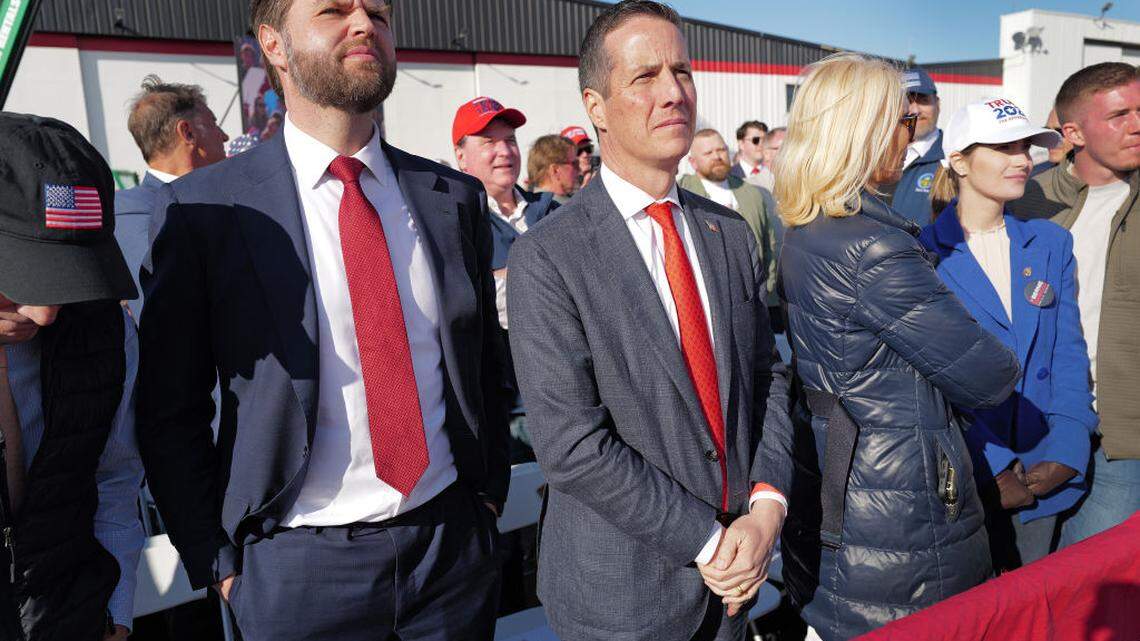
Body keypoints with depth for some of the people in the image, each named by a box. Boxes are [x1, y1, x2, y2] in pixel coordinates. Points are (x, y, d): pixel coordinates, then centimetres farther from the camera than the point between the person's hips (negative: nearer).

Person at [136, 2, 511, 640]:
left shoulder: (457, 198, 1)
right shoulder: (202, 210, -9)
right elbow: (170, 414, -3)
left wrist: (489, 495, 6)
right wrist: (220, 564, -2)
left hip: (454, 540, 3)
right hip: (298, 566, -2)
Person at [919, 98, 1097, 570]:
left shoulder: (1051, 243, 7)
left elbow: (1069, 354, 4)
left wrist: (1064, 452, -9)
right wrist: (990, 470, -16)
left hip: (1041, 478, 4)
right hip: (960, 480, -4)